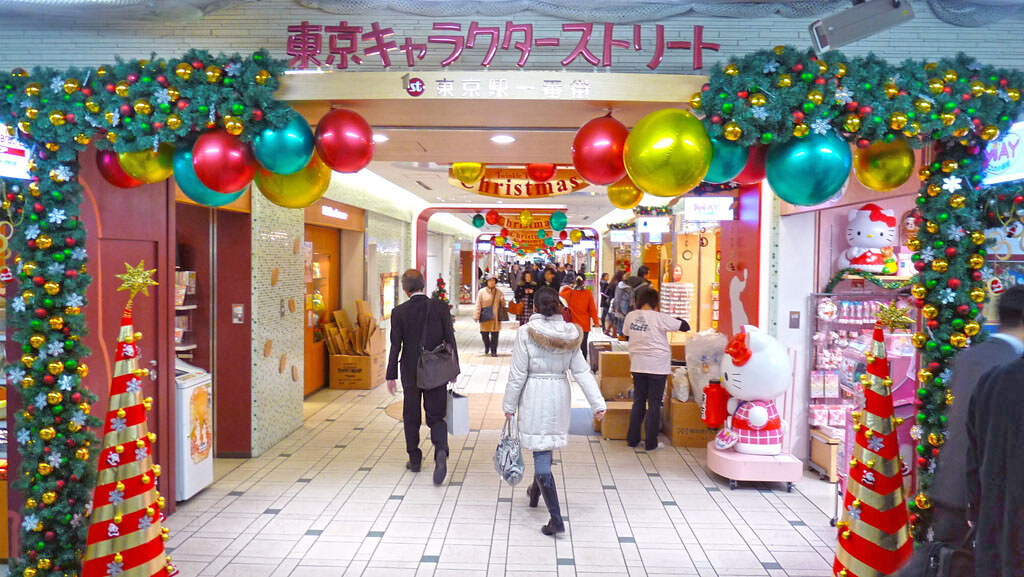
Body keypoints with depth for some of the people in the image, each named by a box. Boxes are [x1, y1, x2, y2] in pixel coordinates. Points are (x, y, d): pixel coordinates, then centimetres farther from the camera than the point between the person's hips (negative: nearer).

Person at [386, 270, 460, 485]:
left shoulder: (399, 312, -7)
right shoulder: (441, 308, -5)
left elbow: (395, 346, -6)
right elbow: (450, 341, -3)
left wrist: (391, 376, 0)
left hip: (411, 372, 0)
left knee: (411, 417, 15)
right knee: (436, 416, 6)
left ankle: (414, 459, 24)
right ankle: (441, 452, -18)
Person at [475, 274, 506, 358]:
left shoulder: (499, 292, 8)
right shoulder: (482, 292, 2)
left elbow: (503, 305, 14)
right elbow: (478, 305, 0)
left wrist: (502, 301, -9)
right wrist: (476, 316, -6)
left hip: (495, 317, 1)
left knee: (494, 334, -1)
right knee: (484, 333, 3)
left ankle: (493, 351, 10)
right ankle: (487, 347, 32)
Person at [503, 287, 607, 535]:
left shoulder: (526, 333, -12)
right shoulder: (570, 334, 0)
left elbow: (517, 374, -11)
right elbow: (582, 371, -3)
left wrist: (509, 406, -2)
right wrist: (598, 403, -1)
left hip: (534, 398, -5)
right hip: (560, 396, 5)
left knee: (541, 453, -3)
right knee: (545, 448, 25)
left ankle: (556, 519, -6)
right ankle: (535, 491, 47)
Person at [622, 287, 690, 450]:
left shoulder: (630, 316, 0)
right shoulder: (659, 318, -15)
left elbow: (626, 333, 18)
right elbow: (685, 326, -11)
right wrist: (674, 318, 8)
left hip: (637, 365, 4)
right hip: (657, 366, -4)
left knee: (638, 401, 14)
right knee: (654, 404, 5)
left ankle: (632, 439, 18)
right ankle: (650, 442, 9)